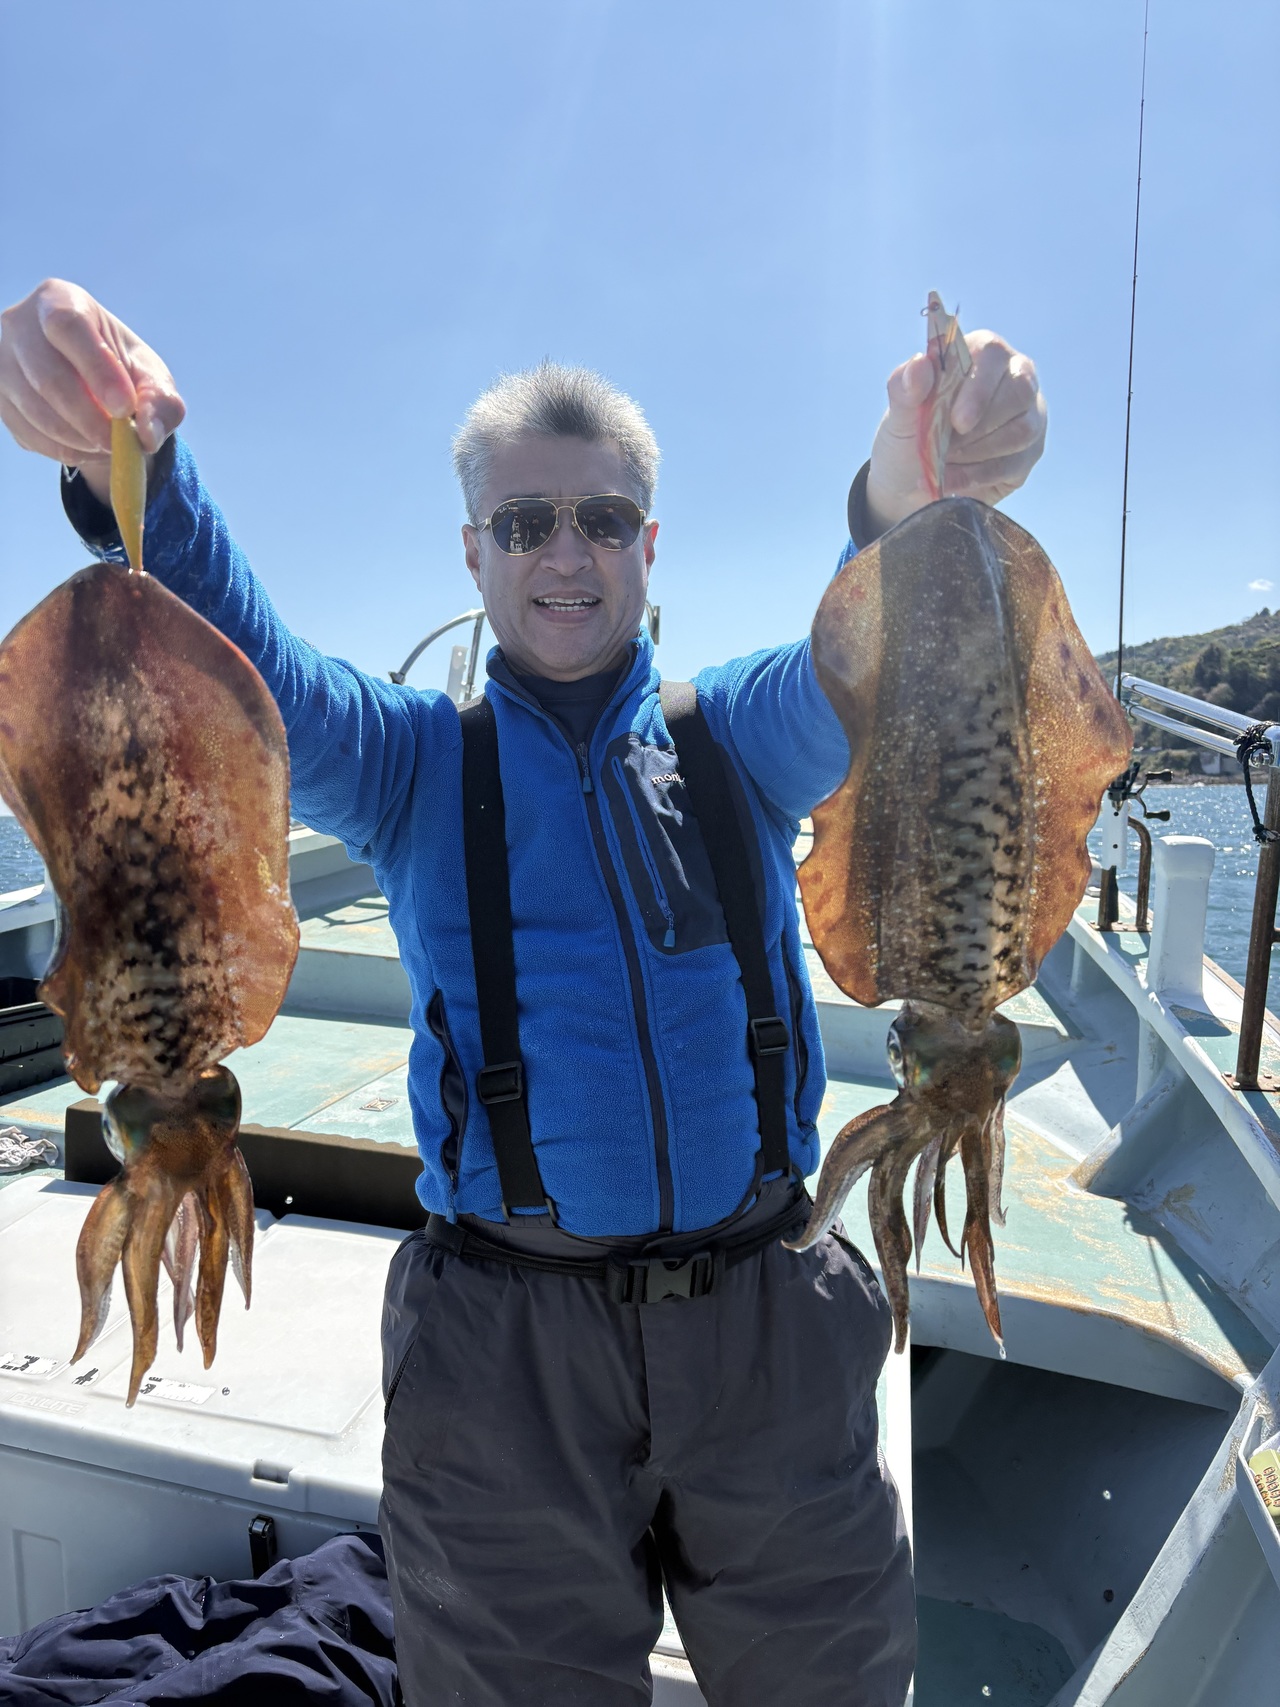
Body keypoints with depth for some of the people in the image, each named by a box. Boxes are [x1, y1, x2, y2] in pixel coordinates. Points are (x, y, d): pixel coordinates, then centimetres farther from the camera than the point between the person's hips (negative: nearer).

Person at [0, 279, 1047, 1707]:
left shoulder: (739, 735, 4)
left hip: (769, 1319, 1)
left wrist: (916, 501, -38)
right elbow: (234, 672, -15)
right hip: (510, 1340, 0)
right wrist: (127, 475, -34)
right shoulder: (414, 762, 3)